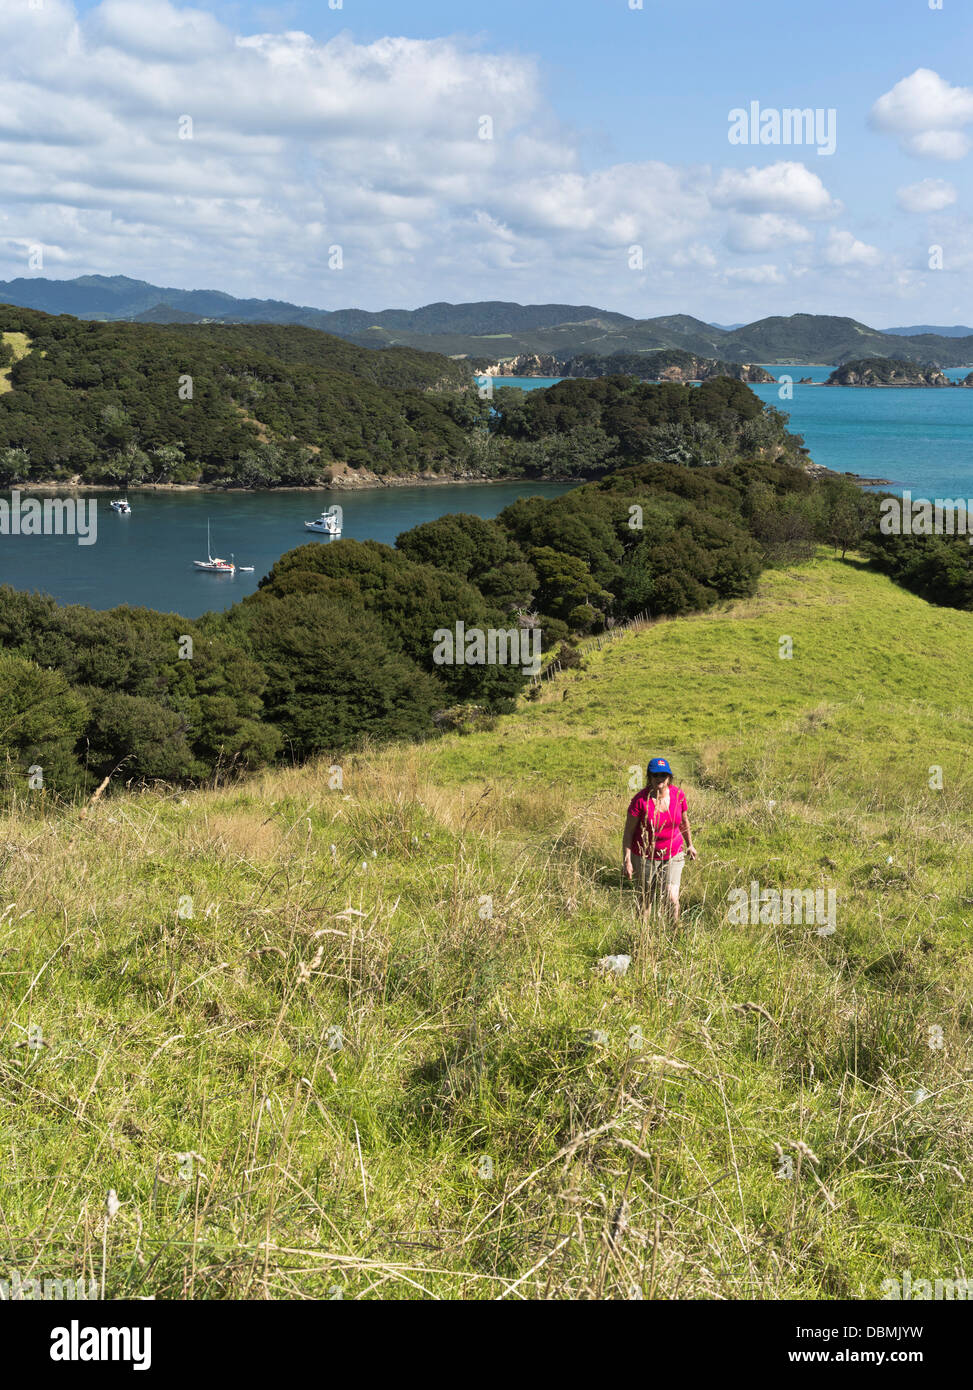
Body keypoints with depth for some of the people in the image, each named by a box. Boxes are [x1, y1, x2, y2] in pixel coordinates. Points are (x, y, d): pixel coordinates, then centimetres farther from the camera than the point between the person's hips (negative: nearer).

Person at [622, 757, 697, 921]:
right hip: (645, 856, -2)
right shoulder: (640, 799, -19)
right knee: (645, 898, 12)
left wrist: (689, 845, 21)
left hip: (673, 854, 2)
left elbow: (684, 821, 10)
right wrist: (626, 860, -13)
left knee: (672, 898, -7)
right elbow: (629, 830, -12)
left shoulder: (678, 794, -9)